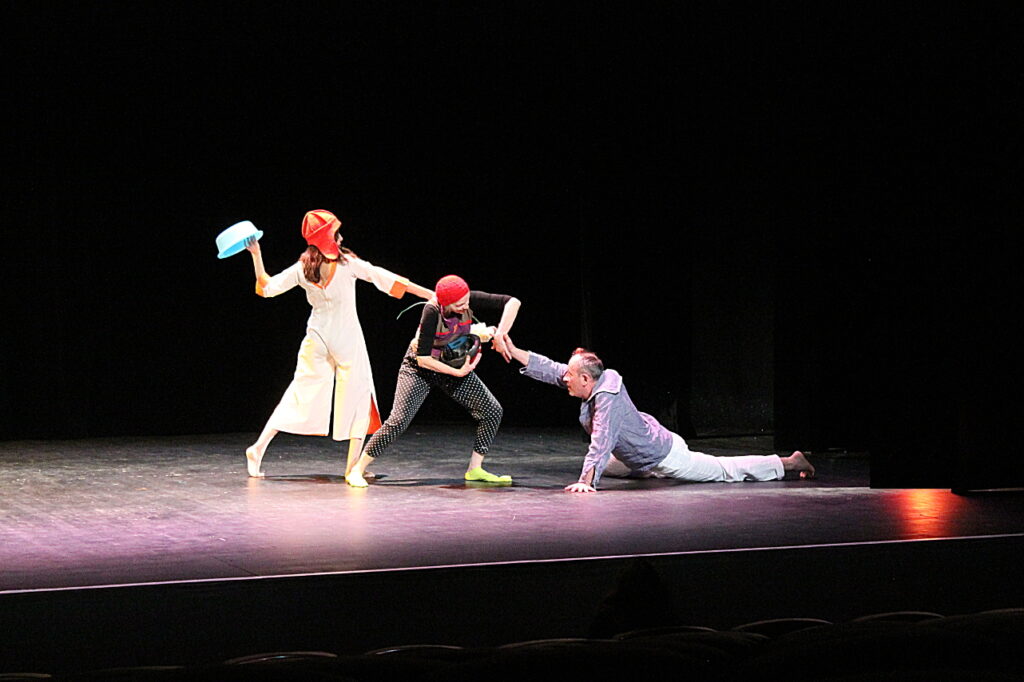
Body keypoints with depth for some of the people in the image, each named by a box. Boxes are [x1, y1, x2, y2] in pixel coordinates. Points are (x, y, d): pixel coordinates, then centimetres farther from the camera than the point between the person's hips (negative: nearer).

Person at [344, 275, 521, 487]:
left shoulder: (470, 301, -22)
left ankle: (474, 469, 9)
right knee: (398, 421, -17)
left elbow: (512, 302, -21)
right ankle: (357, 471, -8)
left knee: (492, 411, -1)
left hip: (455, 365, 5)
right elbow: (422, 359, -30)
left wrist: (499, 335, -29)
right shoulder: (432, 312, -33)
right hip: (419, 368, -5)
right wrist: (458, 372, -28)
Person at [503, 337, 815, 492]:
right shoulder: (598, 381, -11)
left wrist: (587, 481, -49)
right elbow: (550, 370, -4)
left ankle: (789, 463, 17)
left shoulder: (607, 400, -35)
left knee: (727, 470, 4)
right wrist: (514, 352, -8)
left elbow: (601, 443, -43)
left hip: (665, 459, -9)